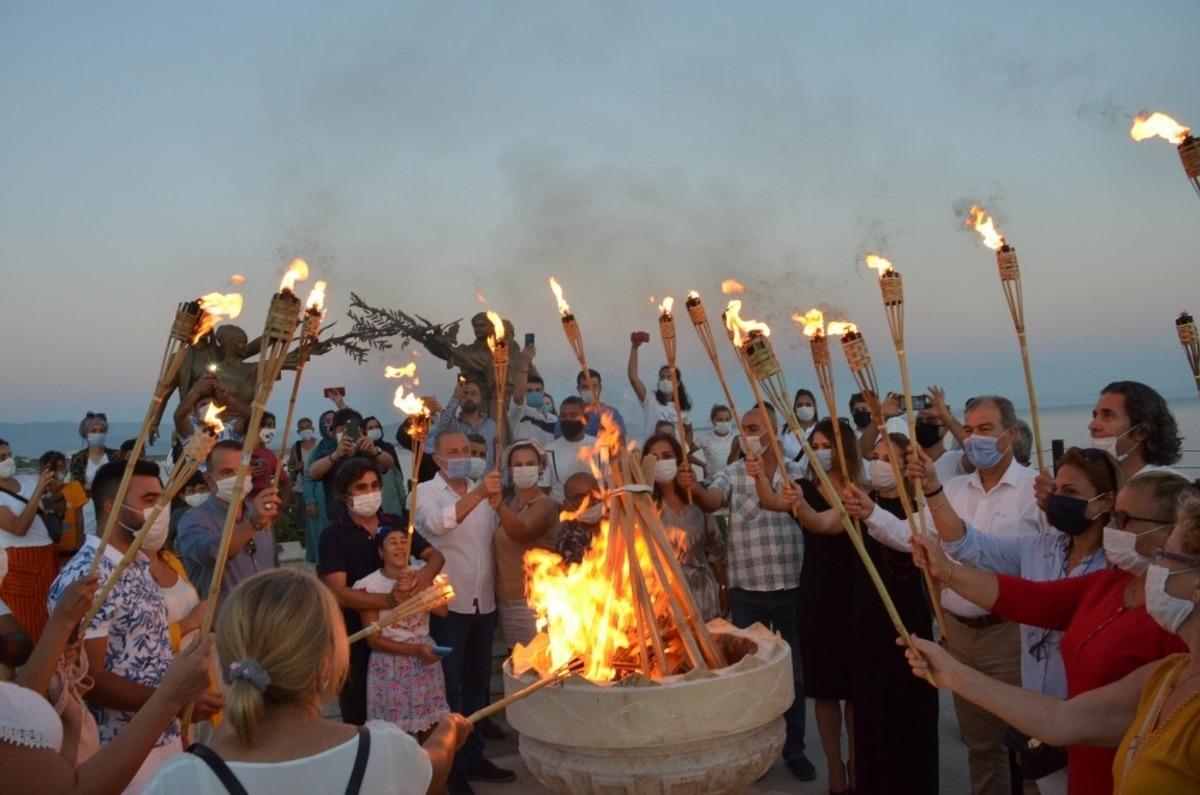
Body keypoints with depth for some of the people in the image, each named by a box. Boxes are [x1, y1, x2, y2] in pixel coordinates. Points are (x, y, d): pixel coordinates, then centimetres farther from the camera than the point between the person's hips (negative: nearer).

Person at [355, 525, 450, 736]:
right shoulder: (370, 585, -11)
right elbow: (373, 640, -9)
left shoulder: (421, 572, 2)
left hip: (426, 658, 3)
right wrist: (415, 649, -14)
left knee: (430, 726, 9)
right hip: (390, 665, -3)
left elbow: (442, 610, -8)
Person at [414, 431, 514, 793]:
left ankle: (473, 757, 28)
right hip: (448, 605, -5)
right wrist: (477, 494, -39)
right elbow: (437, 523, -29)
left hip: (483, 604, 5)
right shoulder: (426, 492, -7)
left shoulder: (483, 493, 7)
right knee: (449, 689, 3)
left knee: (478, 685, 15)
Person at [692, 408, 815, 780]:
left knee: (794, 671, 13)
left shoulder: (795, 472, 3)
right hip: (746, 590, -1)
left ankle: (794, 748, 30)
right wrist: (692, 488, -42)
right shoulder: (731, 474, -2)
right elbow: (711, 500, -19)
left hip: (791, 588, 1)